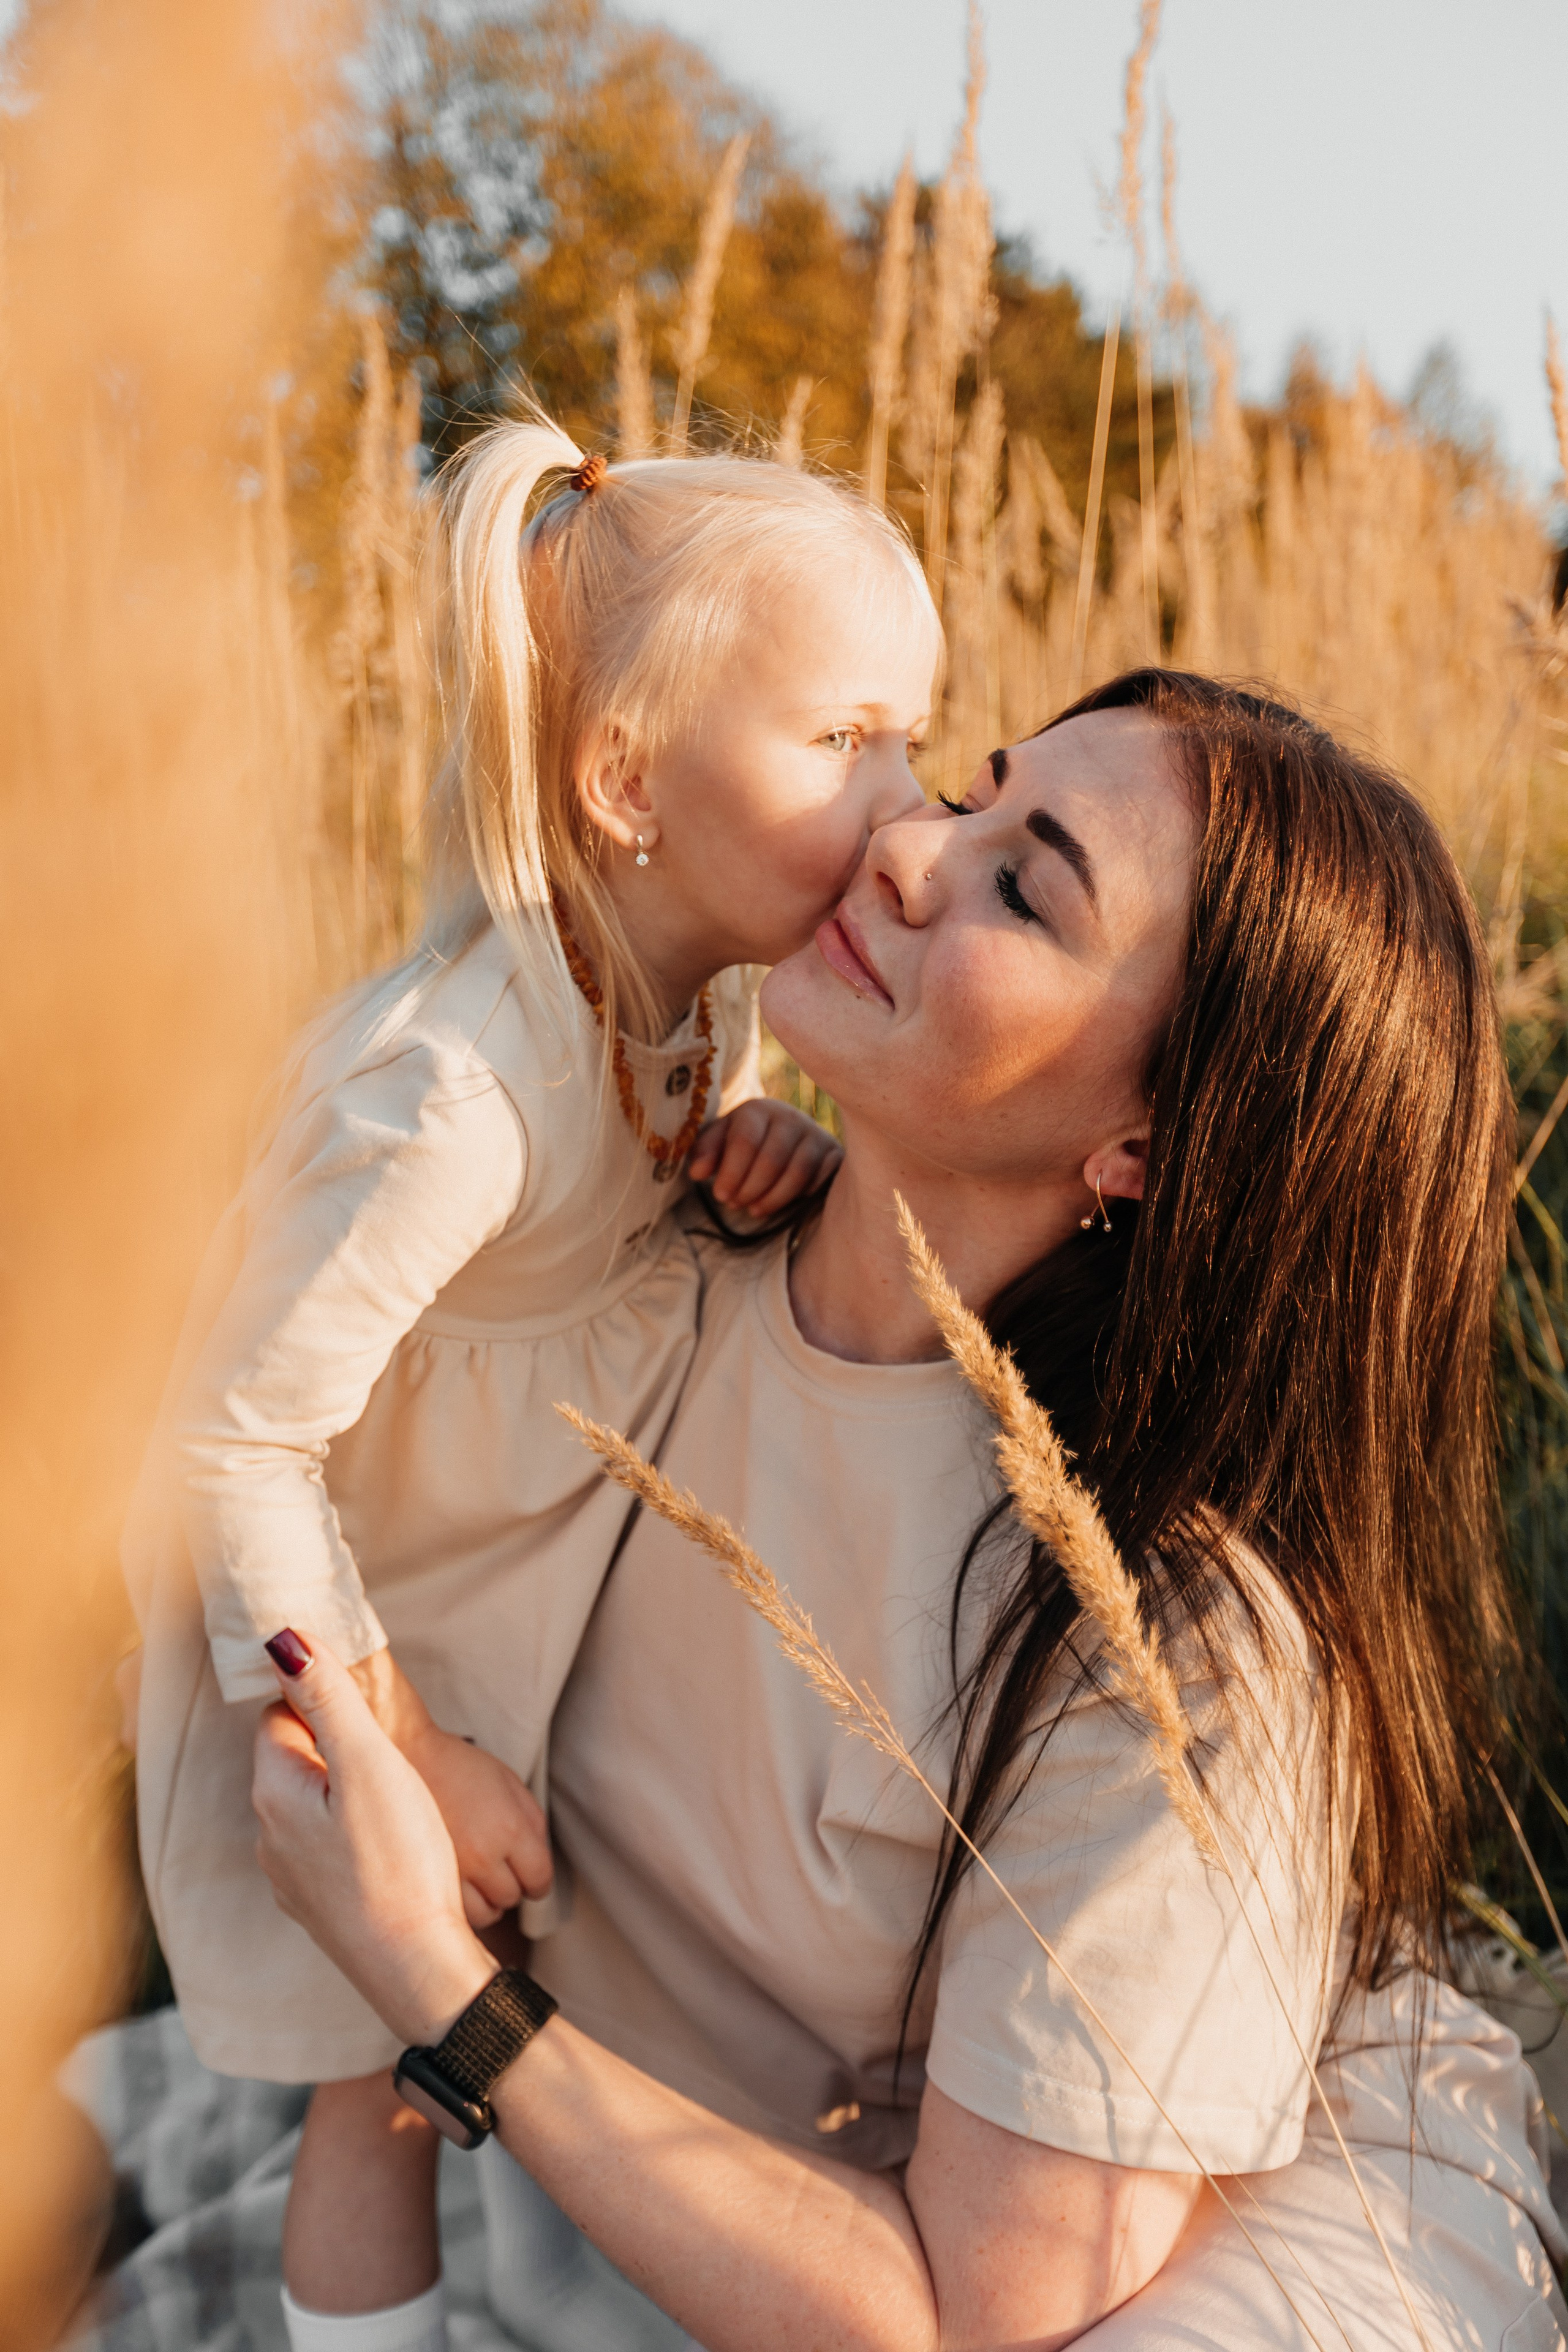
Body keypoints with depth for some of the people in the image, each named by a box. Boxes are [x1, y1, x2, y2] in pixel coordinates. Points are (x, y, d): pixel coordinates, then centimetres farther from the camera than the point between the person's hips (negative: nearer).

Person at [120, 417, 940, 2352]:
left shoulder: (697, 989, -10)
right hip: (368, 1631, -6)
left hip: (563, 1592, 7)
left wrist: (772, 1157, -17)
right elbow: (233, 1435, -32)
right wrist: (398, 1753, -23)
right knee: (390, 2096, 11)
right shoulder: (453, 1089, -37)